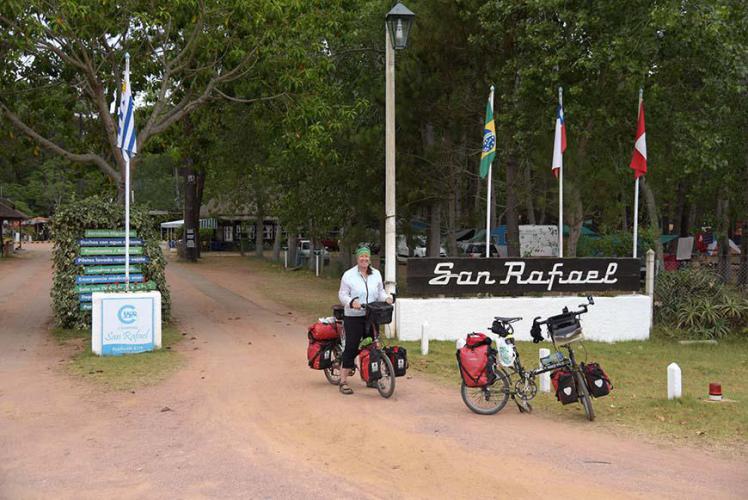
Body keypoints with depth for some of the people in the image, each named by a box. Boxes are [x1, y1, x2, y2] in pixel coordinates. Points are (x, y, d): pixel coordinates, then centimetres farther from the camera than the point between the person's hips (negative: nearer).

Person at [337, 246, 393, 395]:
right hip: (353, 317, -4)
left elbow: (380, 292, 14)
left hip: (372, 317, 4)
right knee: (351, 347, -5)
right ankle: (343, 381, 0)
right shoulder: (349, 275, -4)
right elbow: (342, 295, -5)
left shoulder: (376, 274, 10)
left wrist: (387, 298, -8)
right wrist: (351, 302, -25)